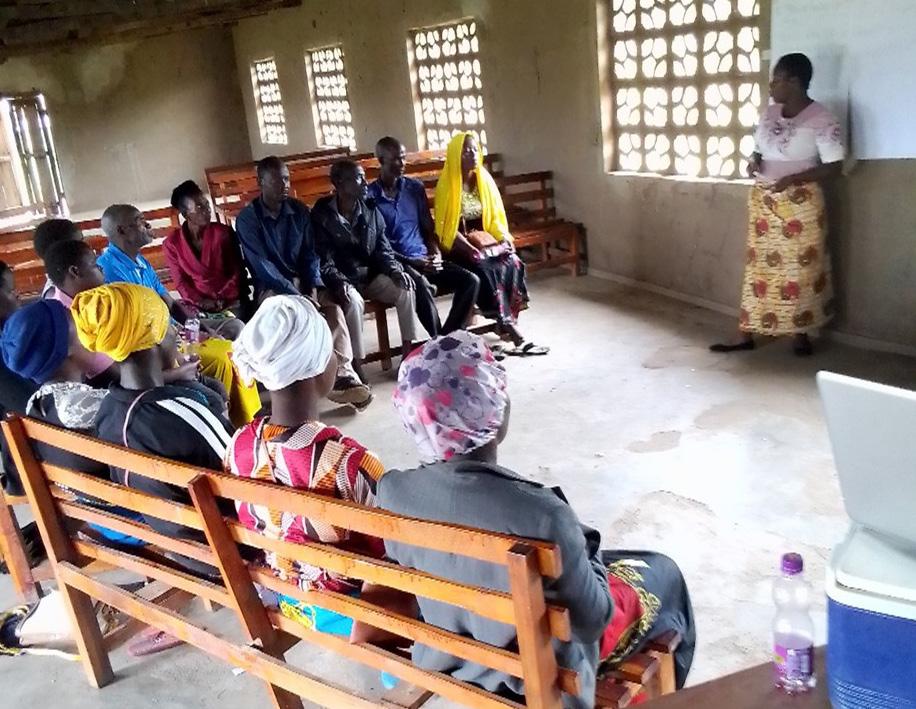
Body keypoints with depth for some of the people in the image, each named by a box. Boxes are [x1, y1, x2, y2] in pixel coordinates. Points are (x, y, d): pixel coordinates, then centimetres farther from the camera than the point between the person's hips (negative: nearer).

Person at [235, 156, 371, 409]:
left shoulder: (299, 211, 5)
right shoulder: (247, 218, -9)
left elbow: (310, 253, 5)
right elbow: (262, 265, -16)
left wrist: (312, 288, -13)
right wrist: (295, 295, -25)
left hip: (303, 281, 4)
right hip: (271, 287, -4)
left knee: (334, 309, -26)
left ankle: (343, 376, -35)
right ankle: (345, 376, -33)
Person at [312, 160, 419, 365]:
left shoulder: (371, 211, 7)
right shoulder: (321, 216, -8)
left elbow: (383, 249, 9)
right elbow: (323, 260, -13)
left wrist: (395, 270, -11)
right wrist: (339, 283, -30)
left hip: (371, 275, 5)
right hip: (342, 282, -5)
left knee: (405, 287, -20)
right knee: (353, 301, -36)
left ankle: (409, 350, -13)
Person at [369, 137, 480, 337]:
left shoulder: (415, 187, 12)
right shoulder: (369, 197, -4)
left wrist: (436, 253, -4)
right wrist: (410, 262, -17)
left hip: (426, 260, 6)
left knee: (471, 281, -14)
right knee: (421, 285, -38)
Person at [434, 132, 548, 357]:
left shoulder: (485, 180, 7)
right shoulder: (448, 185, -9)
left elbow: (496, 216, 12)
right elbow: (447, 227, -12)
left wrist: (505, 238, -7)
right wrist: (471, 250, -23)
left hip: (485, 239, 5)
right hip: (459, 246, -5)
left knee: (512, 263, -24)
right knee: (485, 270, -32)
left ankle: (507, 324, -20)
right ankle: (511, 330, -30)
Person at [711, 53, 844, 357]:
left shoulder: (822, 120, -13)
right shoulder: (770, 112, 6)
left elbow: (835, 167, -13)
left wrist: (793, 179, -23)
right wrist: (754, 161, -5)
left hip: (800, 203, -6)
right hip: (762, 201, 6)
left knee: (800, 268, 3)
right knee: (758, 266, 8)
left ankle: (800, 334, 18)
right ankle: (746, 335, 12)